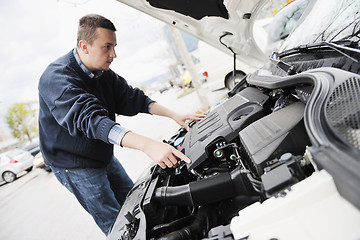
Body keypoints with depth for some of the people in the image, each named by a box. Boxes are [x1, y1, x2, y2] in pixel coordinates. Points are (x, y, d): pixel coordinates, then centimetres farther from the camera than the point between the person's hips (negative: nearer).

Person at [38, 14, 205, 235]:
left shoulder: (103, 73, -2)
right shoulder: (57, 77, -30)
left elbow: (131, 98, -1)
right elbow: (89, 119, -44)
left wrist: (173, 114, -13)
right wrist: (147, 144, -56)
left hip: (104, 157, 8)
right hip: (74, 165, -7)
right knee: (116, 225, 3)